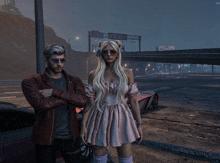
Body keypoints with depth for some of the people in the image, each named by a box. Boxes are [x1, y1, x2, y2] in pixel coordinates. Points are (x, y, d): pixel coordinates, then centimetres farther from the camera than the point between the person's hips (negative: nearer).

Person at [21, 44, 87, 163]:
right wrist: (69, 97, -15)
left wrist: (55, 92, -20)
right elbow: (40, 104, -25)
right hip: (46, 139, -2)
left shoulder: (74, 81, 4)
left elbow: (82, 101, -15)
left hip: (70, 137, 3)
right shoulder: (31, 82, -7)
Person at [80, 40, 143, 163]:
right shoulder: (94, 75, 0)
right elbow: (89, 102, 1)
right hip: (100, 119, 0)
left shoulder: (127, 73, 0)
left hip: (121, 119, 0)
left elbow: (133, 101, 2)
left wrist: (139, 124, 1)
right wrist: (83, 125, -4)